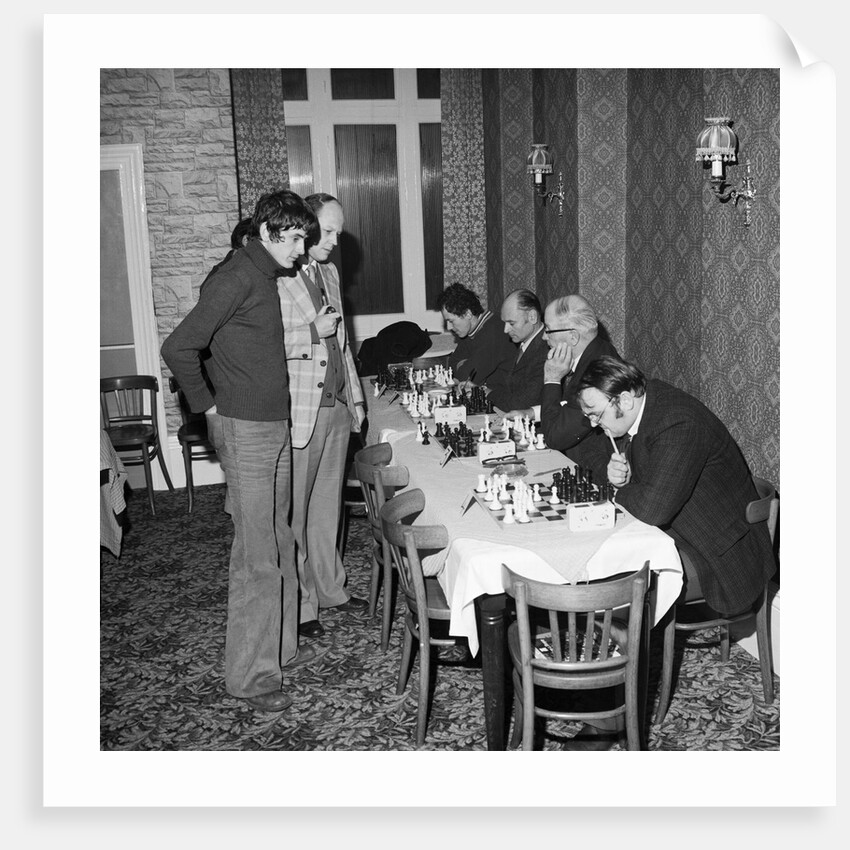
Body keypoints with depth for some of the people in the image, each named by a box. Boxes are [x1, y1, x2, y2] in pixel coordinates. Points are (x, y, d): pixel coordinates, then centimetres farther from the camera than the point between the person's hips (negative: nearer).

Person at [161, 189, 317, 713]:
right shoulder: (237, 279, -17)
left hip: (276, 426, 9)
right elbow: (178, 348, -21)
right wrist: (209, 405, -13)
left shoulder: (271, 276, 12)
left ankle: (280, 646, 31)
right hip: (246, 432, -9)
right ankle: (251, 676, 8)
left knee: (281, 546, 17)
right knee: (257, 559, -3)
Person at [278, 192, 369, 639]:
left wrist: (355, 397, 20)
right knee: (294, 513, 2)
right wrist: (312, 332, -20)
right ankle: (297, 604, 14)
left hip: (337, 406, 8)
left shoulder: (329, 273, 15)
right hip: (298, 412, -8)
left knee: (328, 505, 18)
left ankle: (330, 588, 31)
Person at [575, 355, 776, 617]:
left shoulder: (679, 426, -29)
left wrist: (620, 492, -16)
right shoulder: (644, 402, -1)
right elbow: (601, 460, 13)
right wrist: (613, 470, -10)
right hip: (673, 530, 9)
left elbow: (653, 509, -36)